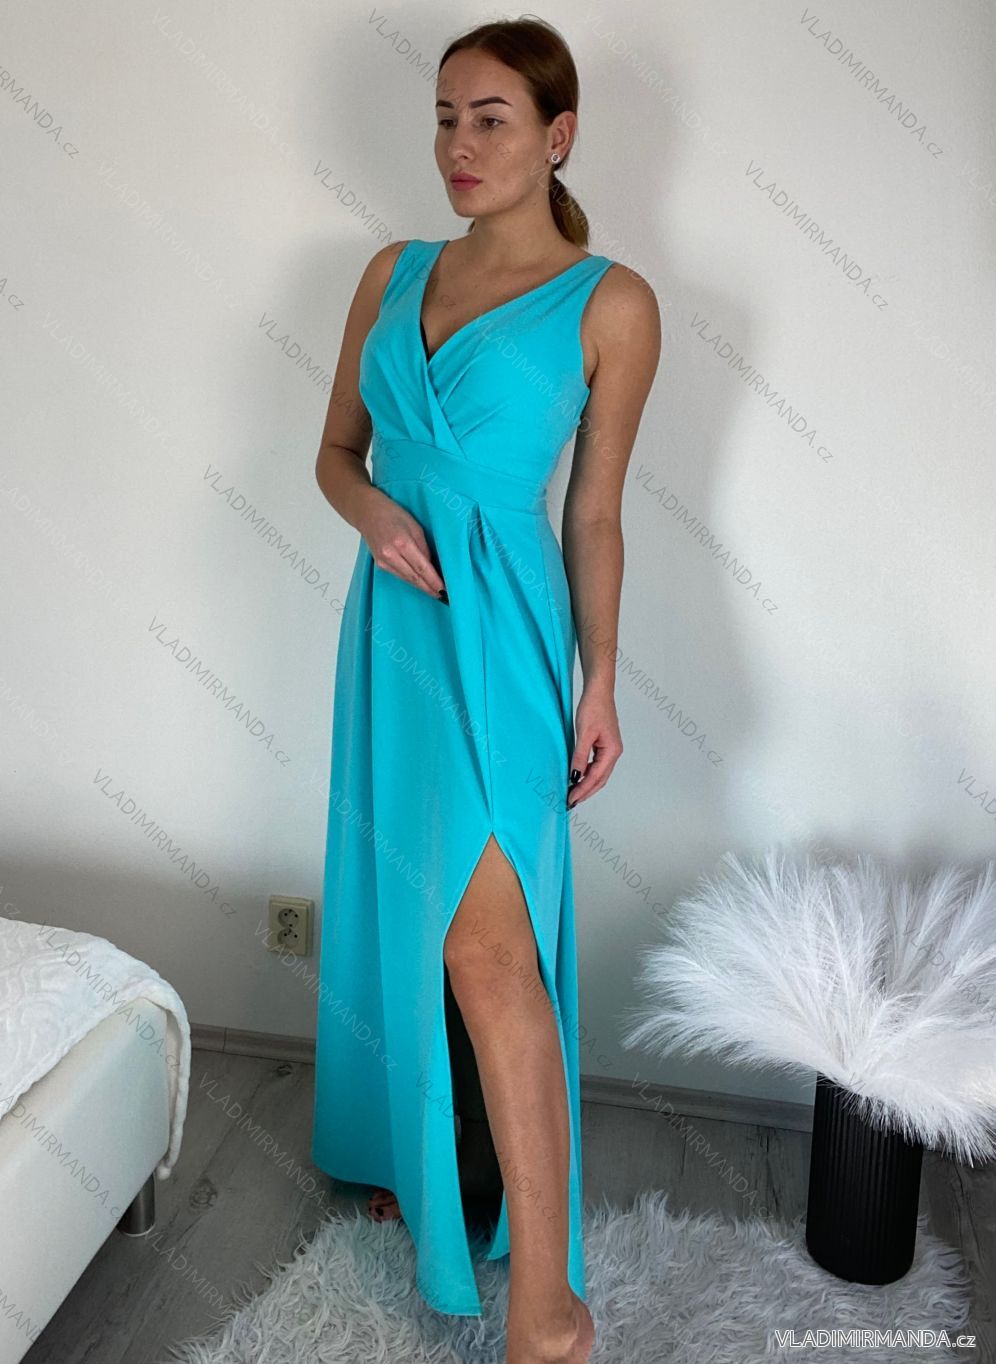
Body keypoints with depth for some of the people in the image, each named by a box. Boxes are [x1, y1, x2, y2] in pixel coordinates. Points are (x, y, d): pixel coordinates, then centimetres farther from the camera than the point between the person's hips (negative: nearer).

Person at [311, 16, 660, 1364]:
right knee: (398, 907, 15)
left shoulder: (610, 302, -2)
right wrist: (375, 512, -8)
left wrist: (600, 681, -2)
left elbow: (596, 516, 0)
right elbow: (335, 451, 14)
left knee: (484, 940, -13)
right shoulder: (394, 274, 12)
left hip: (501, 628, -6)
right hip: (393, 617, 6)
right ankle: (412, 1152, 38)